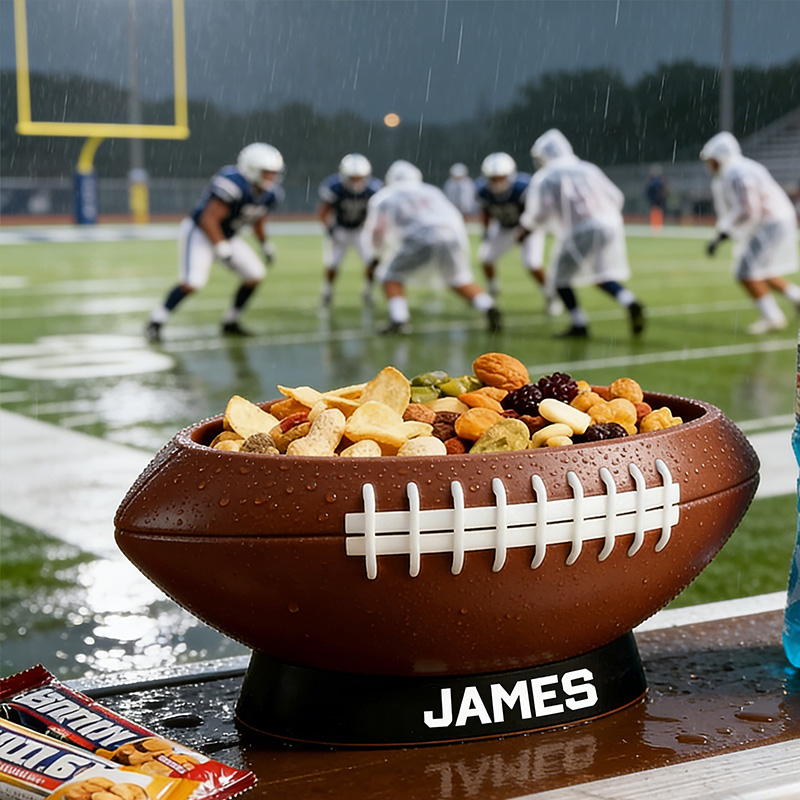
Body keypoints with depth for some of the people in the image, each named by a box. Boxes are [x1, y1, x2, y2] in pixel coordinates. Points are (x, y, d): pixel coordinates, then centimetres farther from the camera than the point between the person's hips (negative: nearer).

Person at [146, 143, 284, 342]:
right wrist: (223, 250, -31)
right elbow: (209, 219, -31)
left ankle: (230, 323, 17)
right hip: (199, 233, -9)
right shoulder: (233, 184, -31)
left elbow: (258, 220, 17)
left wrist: (266, 244, 20)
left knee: (255, 275, 1)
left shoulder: (271, 194, -4)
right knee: (192, 282, -23)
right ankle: (156, 322, -7)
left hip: (226, 237, 9)